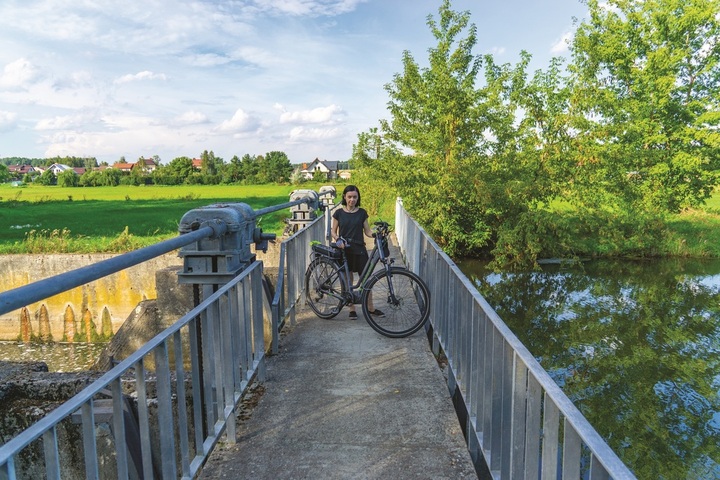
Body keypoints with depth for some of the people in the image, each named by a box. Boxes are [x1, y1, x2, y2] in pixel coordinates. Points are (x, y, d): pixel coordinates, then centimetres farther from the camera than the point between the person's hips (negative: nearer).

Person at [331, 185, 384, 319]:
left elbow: (367, 231, 5)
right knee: (348, 280, 6)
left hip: (359, 249, 0)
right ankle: (352, 309, 17)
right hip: (344, 250, 0)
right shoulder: (339, 213, 2)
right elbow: (333, 231, 5)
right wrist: (337, 239, -15)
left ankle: (371, 308, 15)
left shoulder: (362, 213, 4)